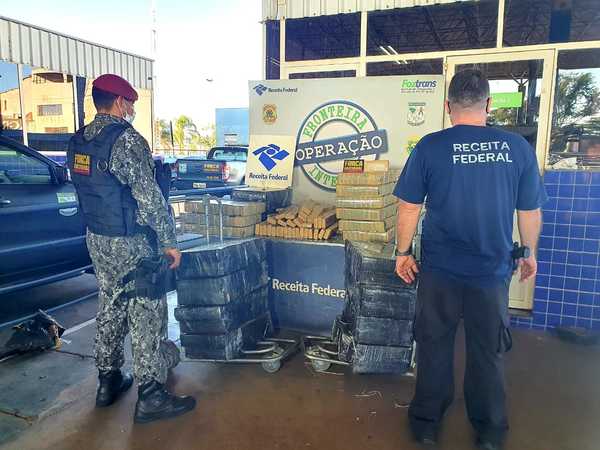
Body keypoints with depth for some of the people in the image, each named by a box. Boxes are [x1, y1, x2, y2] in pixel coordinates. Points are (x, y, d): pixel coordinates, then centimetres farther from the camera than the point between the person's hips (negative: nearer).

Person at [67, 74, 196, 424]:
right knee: (147, 316, 0)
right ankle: (150, 396, 8)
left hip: (97, 239, 9)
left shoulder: (78, 142, 9)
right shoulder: (126, 138, -17)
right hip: (131, 243, -8)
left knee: (111, 309, 18)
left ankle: (108, 382, 30)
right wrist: (169, 241, -16)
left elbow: (89, 191, 15)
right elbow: (150, 196, -20)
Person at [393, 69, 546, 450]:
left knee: (435, 346, 15)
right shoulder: (518, 147, -4)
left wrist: (403, 252, 6)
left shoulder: (430, 147, -10)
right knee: (489, 351, 17)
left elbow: (409, 207, -6)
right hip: (492, 269, 2)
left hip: (440, 269, -1)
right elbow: (531, 211, 3)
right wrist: (529, 253, 18)